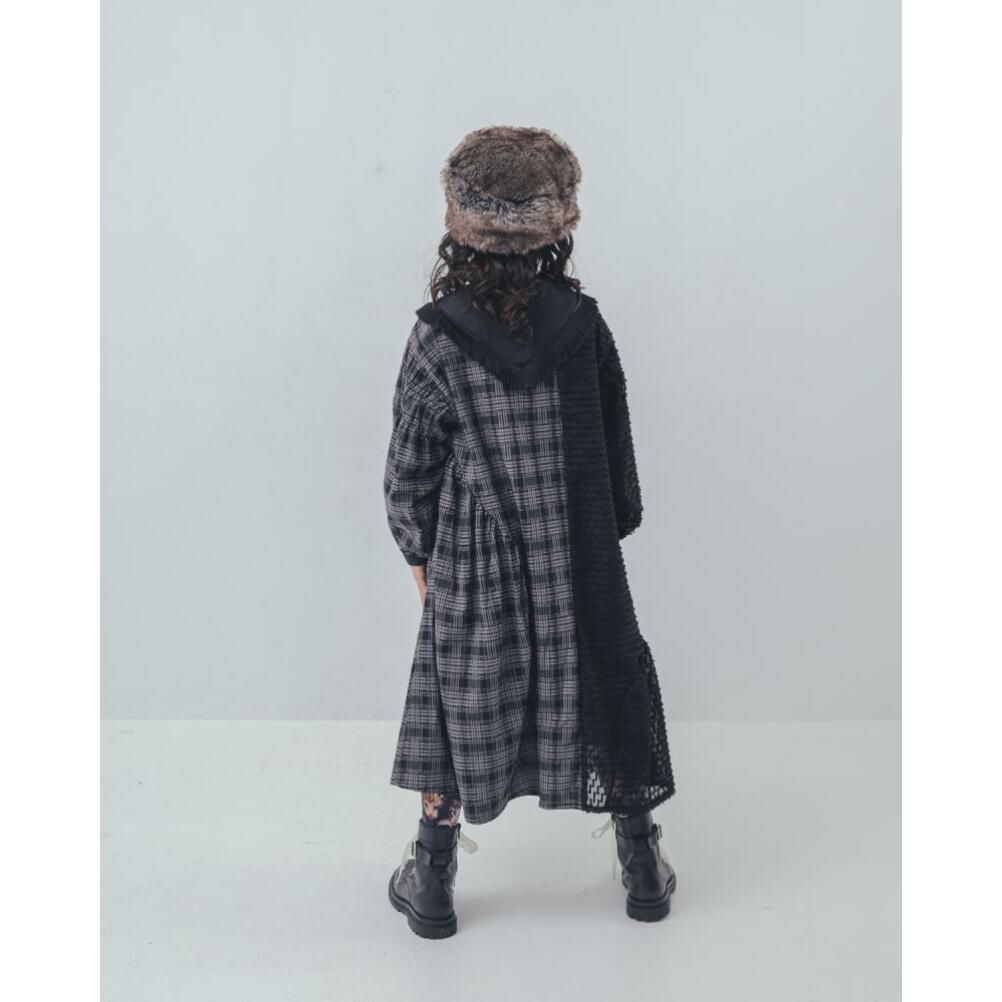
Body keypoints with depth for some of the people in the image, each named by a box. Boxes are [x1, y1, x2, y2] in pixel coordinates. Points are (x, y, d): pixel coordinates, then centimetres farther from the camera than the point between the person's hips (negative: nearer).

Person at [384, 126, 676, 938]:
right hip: (579, 561, 2)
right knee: (606, 689, 18)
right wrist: (614, 526, 14)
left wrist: (422, 555, 8)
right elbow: (616, 446, 0)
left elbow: (409, 472, -6)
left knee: (456, 702, 15)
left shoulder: (436, 339, -14)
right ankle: (643, 870, 33)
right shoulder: (582, 322, -10)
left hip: (474, 568, -1)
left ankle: (432, 885, 28)